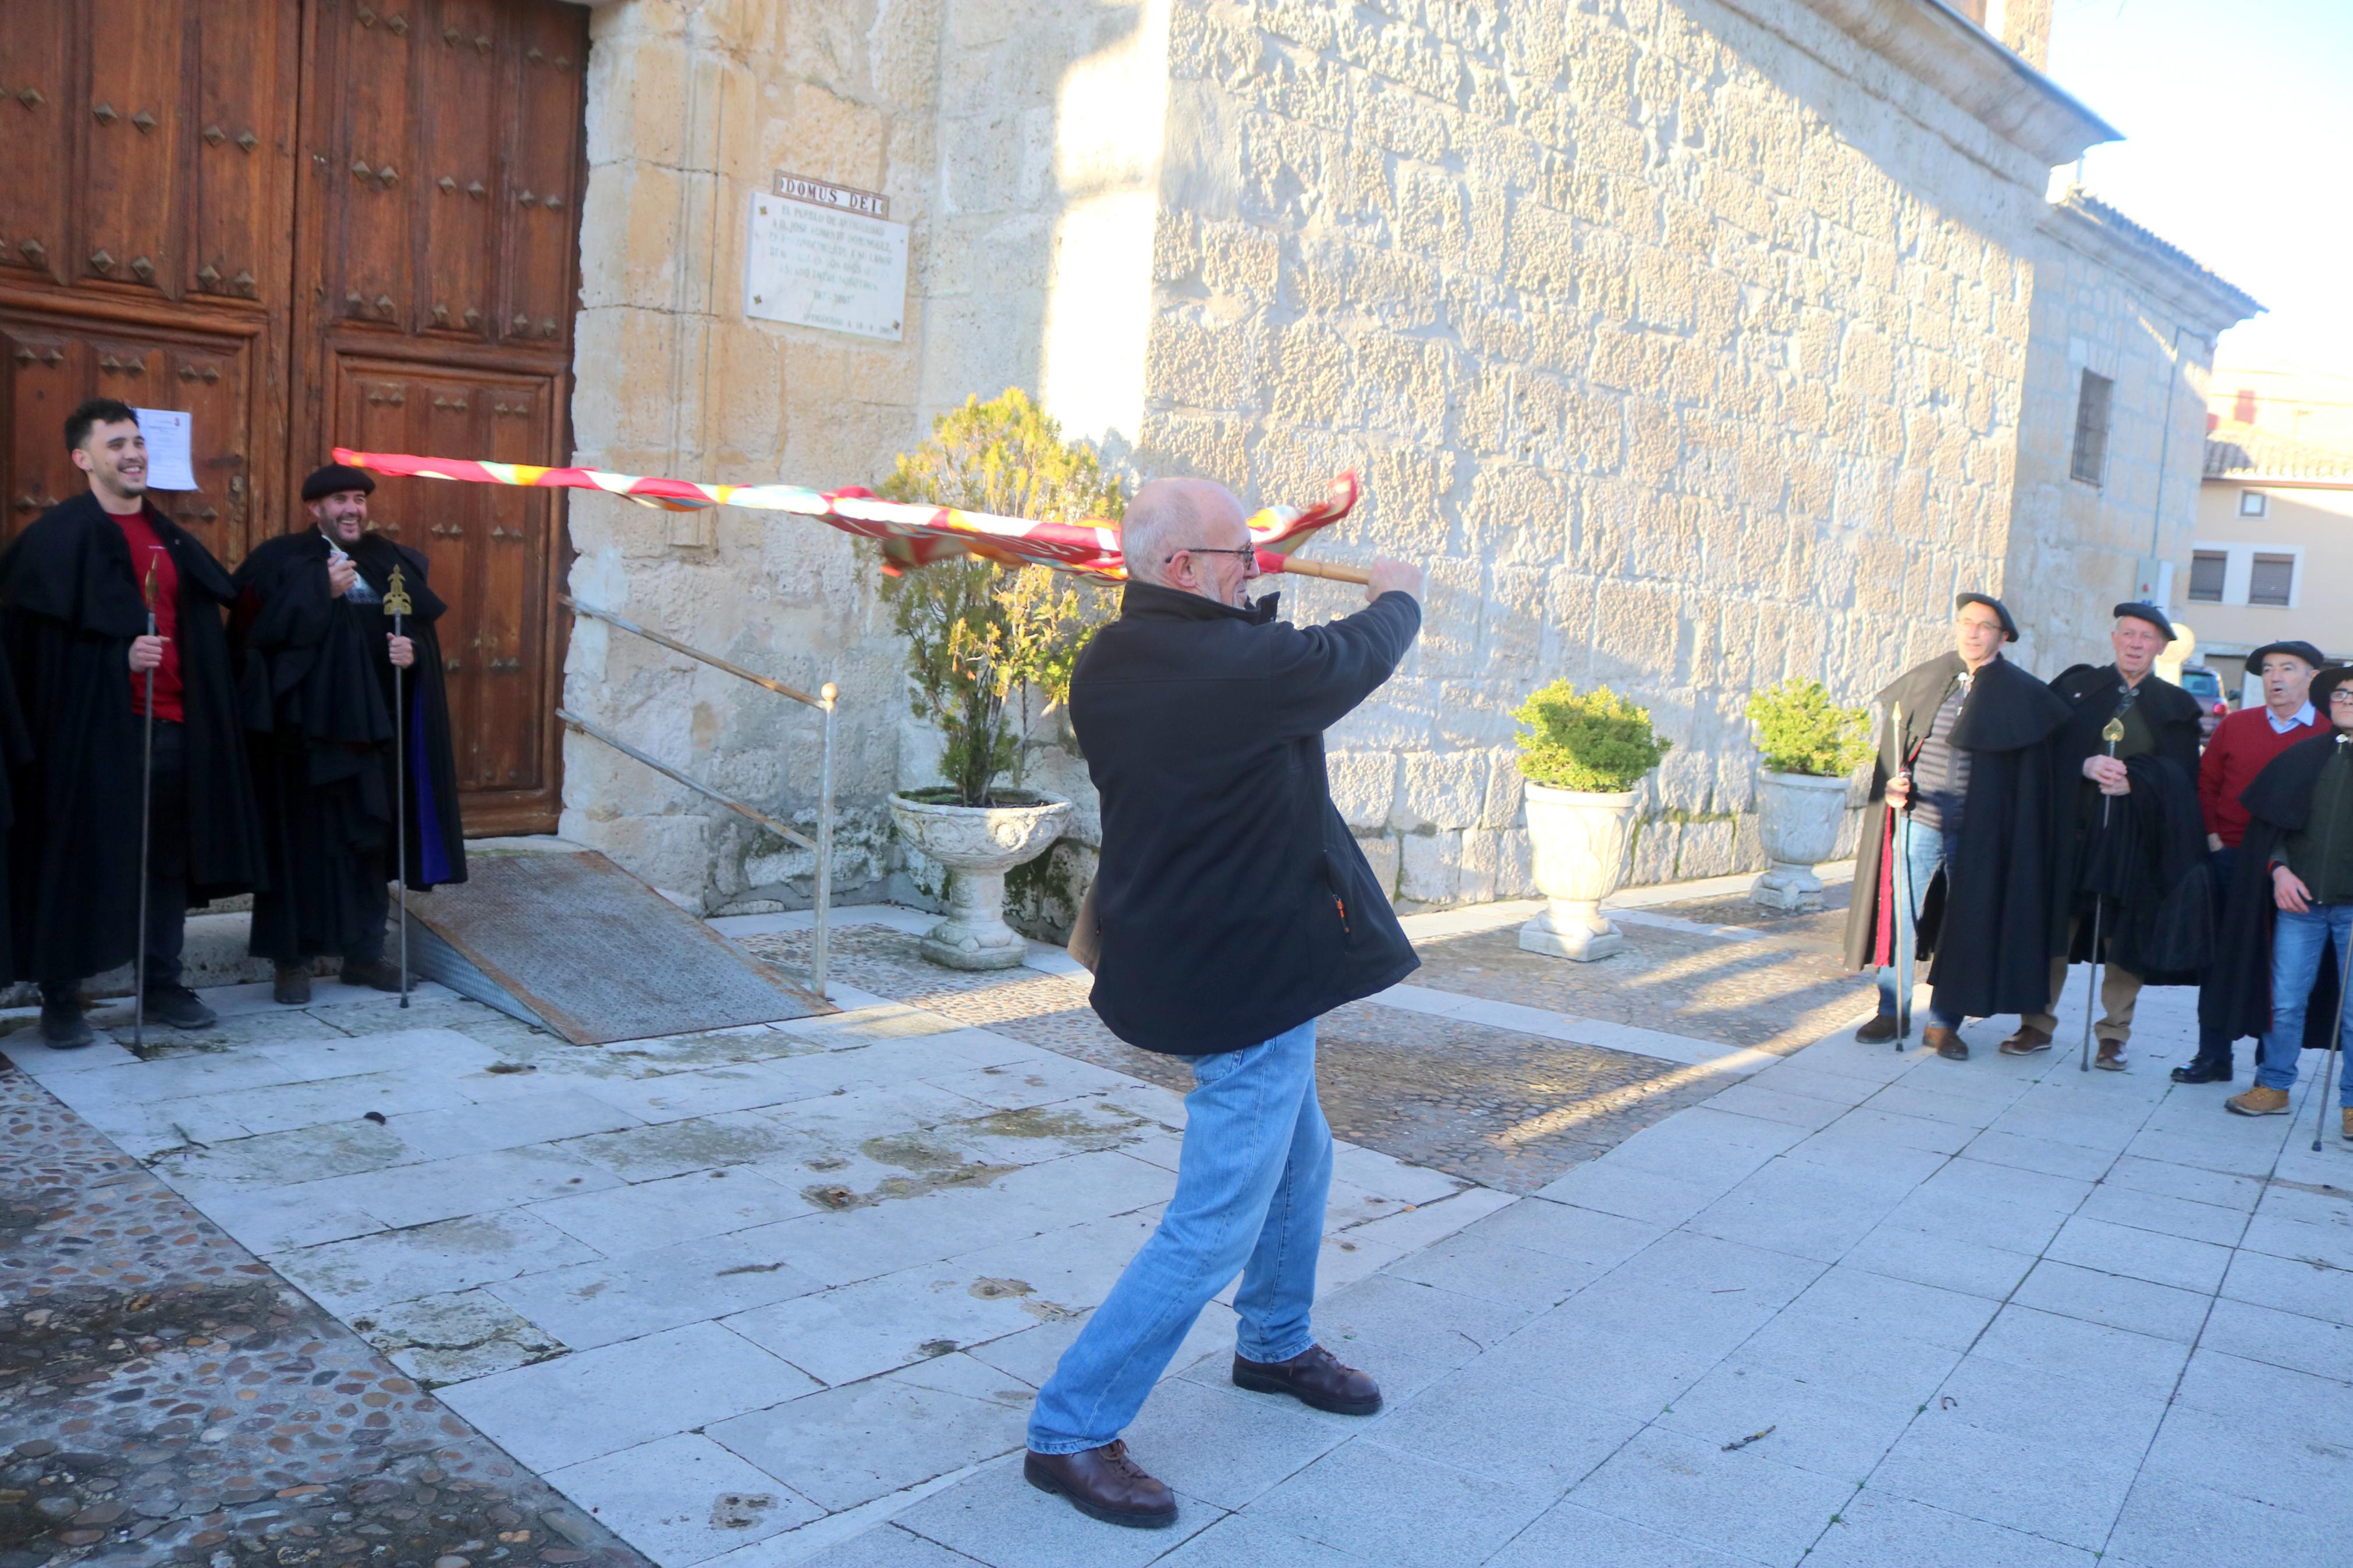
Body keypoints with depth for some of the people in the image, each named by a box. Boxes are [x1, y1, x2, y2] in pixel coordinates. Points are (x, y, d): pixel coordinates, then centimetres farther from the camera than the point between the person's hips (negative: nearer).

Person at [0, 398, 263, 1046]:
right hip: (90, 727, -6)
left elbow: (204, 635, 17)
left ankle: (163, 984, 21)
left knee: (169, 859, 10)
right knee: (78, 859, 2)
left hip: (172, 725, 6)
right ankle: (60, 998, 13)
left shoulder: (171, 539, 15)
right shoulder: (56, 538, -5)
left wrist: (206, 717, 10)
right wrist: (120, 654, -20)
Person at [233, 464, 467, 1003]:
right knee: (303, 840, -2)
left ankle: (362, 953, 18)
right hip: (305, 722, -4)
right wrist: (322, 592, -15)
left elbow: (422, 630, 13)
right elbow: (257, 632, -12)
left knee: (369, 837, 8)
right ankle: (292, 959, 7)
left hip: (372, 724, 4)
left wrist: (412, 651, -9)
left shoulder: (391, 562, 12)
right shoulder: (281, 561, 0)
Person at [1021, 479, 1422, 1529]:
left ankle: (1276, 1345, 47)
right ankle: (1070, 1434, 9)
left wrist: (1251, 607, 10)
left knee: (1297, 1160, 27)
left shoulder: (1109, 664, -2)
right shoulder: (1237, 666, -26)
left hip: (1189, 958, 10)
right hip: (1247, 979, -10)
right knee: (1215, 1225, -1)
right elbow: (1358, 655, -6)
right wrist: (1397, 596, 13)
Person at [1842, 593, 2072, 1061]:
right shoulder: (1923, 681, 6)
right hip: (1917, 823, 1)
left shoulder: (2022, 695, 0)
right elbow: (1892, 738, 11)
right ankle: (1890, 1012, 16)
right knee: (1899, 917, 3)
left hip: (1976, 835, -1)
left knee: (1963, 929, 5)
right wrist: (1890, 783, -5)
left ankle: (1944, 1023, 16)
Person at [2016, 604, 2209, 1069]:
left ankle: (2114, 1035, 13)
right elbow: (2046, 748, 3)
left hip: (2137, 838, 0)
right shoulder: (2075, 686, 8)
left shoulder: (2177, 707, 8)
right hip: (2071, 831, 0)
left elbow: (2184, 775, 2)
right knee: (2051, 927, 3)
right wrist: (2085, 766, -16)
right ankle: (2037, 1024, 13)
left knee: (2126, 939, 2)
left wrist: (2134, 779, -15)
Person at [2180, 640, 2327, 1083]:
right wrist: (2213, 837, 0)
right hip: (2230, 860, 2)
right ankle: (2213, 1055, 16)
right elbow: (2206, 783, 10)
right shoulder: (2236, 725, 6)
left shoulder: (2330, 734, -2)